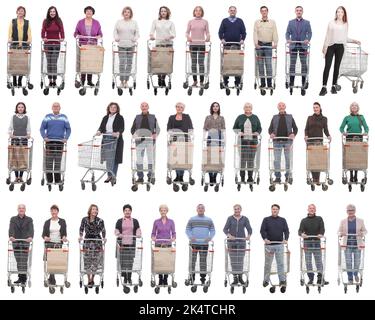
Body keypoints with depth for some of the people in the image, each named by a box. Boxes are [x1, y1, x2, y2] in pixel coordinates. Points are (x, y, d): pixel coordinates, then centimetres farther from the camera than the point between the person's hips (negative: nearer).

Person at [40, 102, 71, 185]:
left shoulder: (64, 117, 9)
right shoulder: (47, 117, 7)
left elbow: (68, 129, 8)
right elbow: (42, 128, 5)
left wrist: (66, 138, -7)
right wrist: (44, 137, -10)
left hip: (60, 141, 0)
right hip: (49, 141, 0)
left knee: (58, 160, 1)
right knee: (49, 160, -3)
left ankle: (57, 179, 6)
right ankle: (49, 179, 2)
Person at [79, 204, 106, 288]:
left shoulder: (100, 221, -4)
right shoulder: (84, 220, -1)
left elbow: (103, 231, 1)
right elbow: (81, 229, 9)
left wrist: (104, 238, -13)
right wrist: (80, 236, -5)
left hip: (97, 242, 0)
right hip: (87, 241, 0)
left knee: (95, 260, 0)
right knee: (87, 260, -1)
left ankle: (92, 279, 14)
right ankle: (89, 280, 8)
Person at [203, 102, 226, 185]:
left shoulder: (221, 118, 13)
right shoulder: (208, 118, 12)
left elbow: (223, 129, 9)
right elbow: (205, 129, 9)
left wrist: (224, 140, 0)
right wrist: (205, 137, -4)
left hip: (219, 139, 1)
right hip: (210, 138, -1)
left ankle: (214, 178, 3)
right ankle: (211, 179, -5)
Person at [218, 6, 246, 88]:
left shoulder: (240, 21, 12)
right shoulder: (224, 21, 11)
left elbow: (243, 32, 8)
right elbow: (220, 32, 6)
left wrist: (242, 39, -9)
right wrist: (222, 39, -12)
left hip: (237, 45, 0)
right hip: (227, 45, 0)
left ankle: (237, 81, 0)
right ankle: (225, 81, 2)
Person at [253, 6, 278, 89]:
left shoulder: (272, 22, 8)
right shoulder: (257, 22, 9)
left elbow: (275, 33, 1)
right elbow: (255, 33, 0)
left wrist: (275, 43, -13)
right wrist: (256, 43, -14)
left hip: (268, 45, -1)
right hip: (259, 44, 1)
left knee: (268, 63, -8)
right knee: (260, 64, 2)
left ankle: (269, 83, -8)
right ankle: (262, 83, 6)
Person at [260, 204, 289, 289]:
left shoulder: (282, 220, 10)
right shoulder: (266, 220, 5)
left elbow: (286, 230, 4)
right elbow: (262, 230, -3)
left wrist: (286, 239, -14)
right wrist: (265, 238, -20)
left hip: (279, 244, 1)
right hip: (269, 244, 0)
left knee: (280, 263, -2)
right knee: (268, 264, 6)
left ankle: (282, 280, 0)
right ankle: (266, 280, 14)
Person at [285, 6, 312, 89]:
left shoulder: (307, 22, 8)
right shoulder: (291, 22, 11)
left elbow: (309, 33, 2)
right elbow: (287, 32, 6)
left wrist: (308, 39, -18)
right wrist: (288, 39, -14)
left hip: (303, 45, -1)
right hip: (293, 45, 1)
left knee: (303, 63, -1)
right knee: (292, 63, 0)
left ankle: (304, 82, 3)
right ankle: (291, 82, 3)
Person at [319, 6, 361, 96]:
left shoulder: (345, 24, 10)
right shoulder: (331, 23, 3)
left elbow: (345, 37, 16)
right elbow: (327, 36, 2)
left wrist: (353, 40, 7)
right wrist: (325, 47, -4)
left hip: (340, 47, 3)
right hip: (331, 46, -3)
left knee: (337, 66, 6)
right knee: (327, 66, -8)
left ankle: (334, 86, 13)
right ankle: (324, 87, -10)